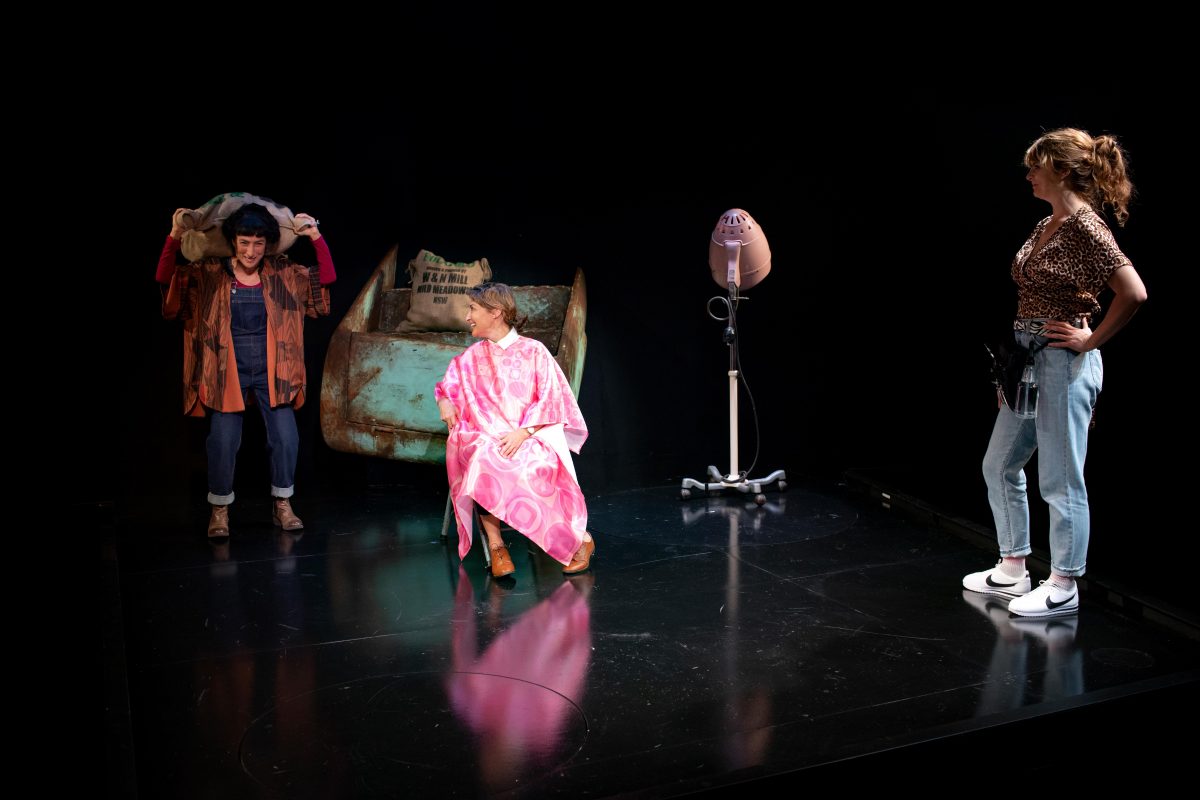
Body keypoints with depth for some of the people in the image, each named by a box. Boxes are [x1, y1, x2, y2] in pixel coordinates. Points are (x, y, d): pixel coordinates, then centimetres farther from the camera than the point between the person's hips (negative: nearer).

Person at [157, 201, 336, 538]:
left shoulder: (283, 273, 4)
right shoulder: (210, 274, -1)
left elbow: (326, 279, 5)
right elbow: (167, 279, -8)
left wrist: (316, 238, -6)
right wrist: (175, 237, -22)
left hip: (271, 371, 2)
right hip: (228, 371, -1)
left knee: (286, 437, -3)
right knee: (224, 441, -3)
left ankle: (282, 505, 16)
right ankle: (219, 510, 15)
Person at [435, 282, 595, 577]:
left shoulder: (533, 351, 5)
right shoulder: (471, 357, 18)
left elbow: (550, 401, 0)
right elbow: (448, 384, 32)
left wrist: (522, 433, -15)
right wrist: (444, 401, 6)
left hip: (530, 439, -3)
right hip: (483, 438, 3)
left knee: (534, 467, -37)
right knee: (482, 462, -35)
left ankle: (579, 538, -21)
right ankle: (495, 545, -31)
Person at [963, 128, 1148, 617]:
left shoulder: (1085, 227, -15)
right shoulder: (1046, 227, 12)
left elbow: (1133, 293, -24)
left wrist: (1090, 341, -15)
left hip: (1064, 363, -10)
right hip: (1028, 359, 10)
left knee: (1060, 481, 0)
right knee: (999, 467, 16)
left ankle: (1063, 586, 14)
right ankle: (1012, 571, 29)